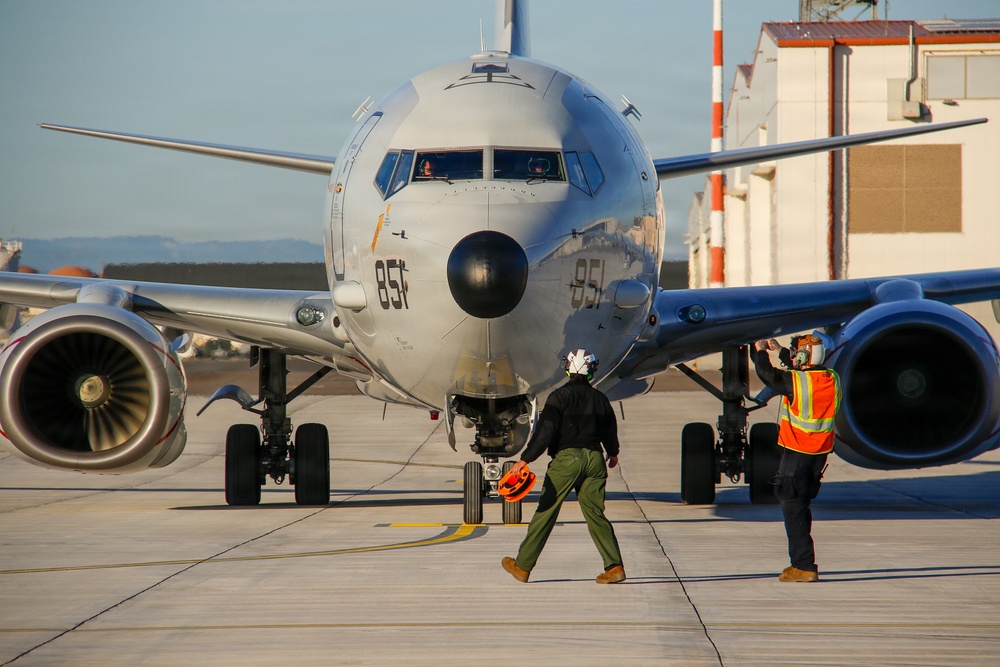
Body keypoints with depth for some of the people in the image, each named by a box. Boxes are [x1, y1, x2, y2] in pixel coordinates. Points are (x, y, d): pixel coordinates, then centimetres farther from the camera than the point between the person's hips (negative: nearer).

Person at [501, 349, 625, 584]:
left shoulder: (560, 396, -5)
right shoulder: (599, 398, 10)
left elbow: (545, 431, -14)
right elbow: (610, 430, 23)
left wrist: (525, 459, -13)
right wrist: (613, 453, 43)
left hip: (567, 458, -4)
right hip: (594, 458, 4)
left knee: (545, 512, 1)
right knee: (595, 513, 8)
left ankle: (522, 566, 8)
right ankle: (614, 566, -3)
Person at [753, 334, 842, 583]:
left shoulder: (794, 382, -18)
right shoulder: (833, 380, 2)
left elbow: (766, 373, -6)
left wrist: (761, 351, 14)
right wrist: (780, 350, 30)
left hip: (796, 453, -7)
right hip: (821, 453, 7)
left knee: (793, 508, -3)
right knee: (801, 507, 18)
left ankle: (805, 566, -8)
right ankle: (801, 561, 24)